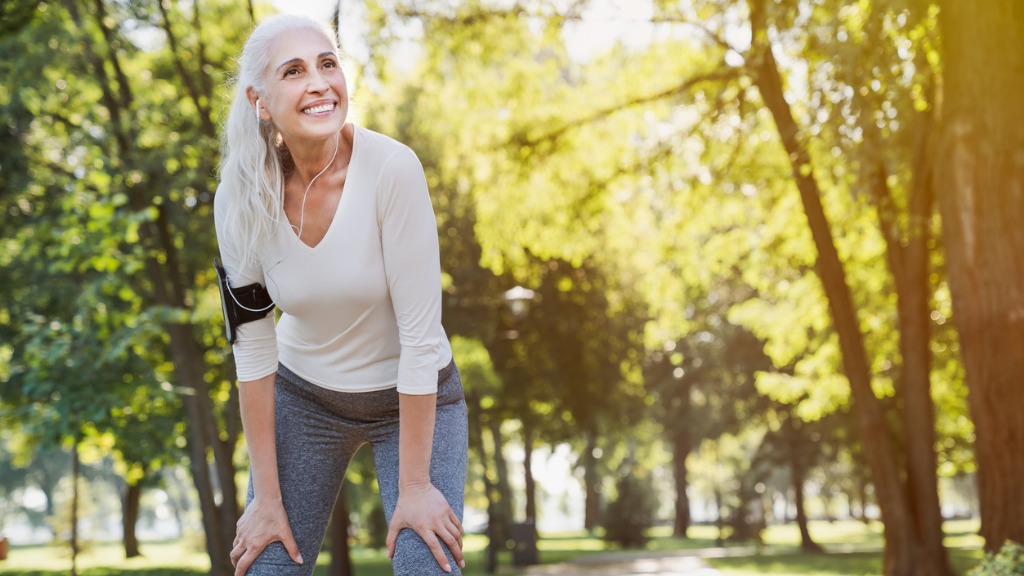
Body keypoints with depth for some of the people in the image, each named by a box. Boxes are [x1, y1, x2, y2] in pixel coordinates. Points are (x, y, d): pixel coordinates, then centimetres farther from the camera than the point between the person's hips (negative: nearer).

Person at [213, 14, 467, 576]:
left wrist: (413, 486, -20)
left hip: (414, 398, -2)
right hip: (303, 397, 2)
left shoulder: (391, 168, -27)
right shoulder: (242, 195, -17)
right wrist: (267, 497, -9)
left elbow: (419, 333, -24)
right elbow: (253, 346, -11)